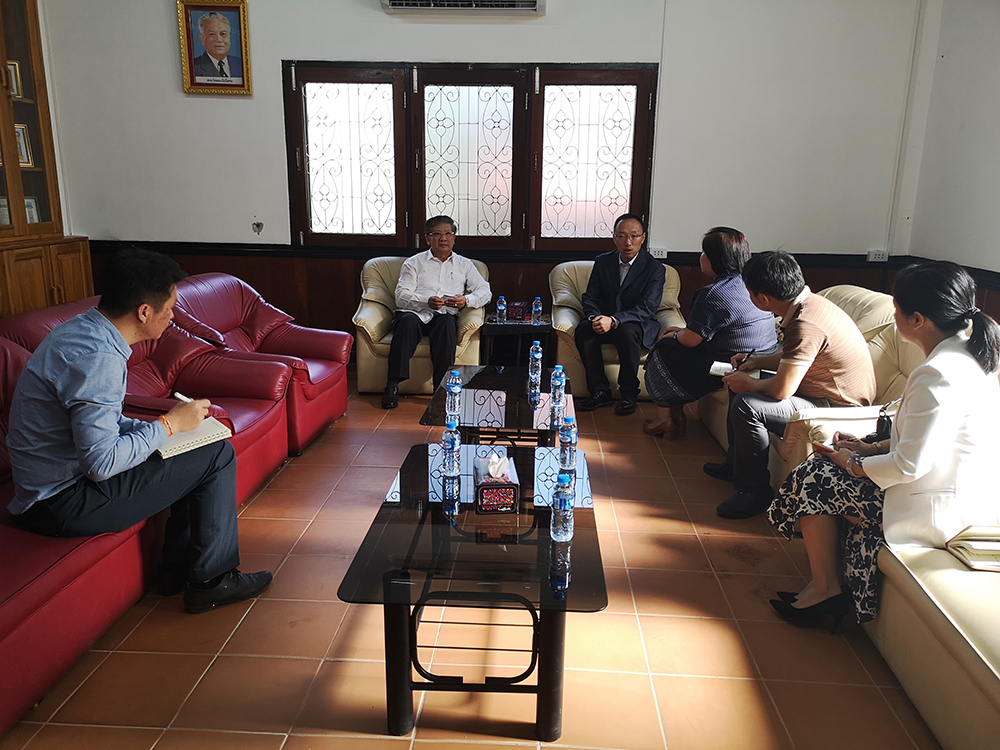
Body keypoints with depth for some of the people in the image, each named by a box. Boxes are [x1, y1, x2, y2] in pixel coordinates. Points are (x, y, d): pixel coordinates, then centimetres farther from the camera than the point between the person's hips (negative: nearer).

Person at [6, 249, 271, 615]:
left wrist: (153, 428, 3)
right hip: (65, 505, -10)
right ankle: (212, 580, 5)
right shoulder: (98, 358, -27)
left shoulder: (81, 330, 5)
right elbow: (101, 463, -29)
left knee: (193, 456, 17)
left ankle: (178, 570, 22)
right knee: (217, 455, -8)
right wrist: (168, 425, -17)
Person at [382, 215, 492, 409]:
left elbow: (485, 291, 12)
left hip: (444, 316, 1)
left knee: (447, 323, -36)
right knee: (408, 322, -36)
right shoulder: (414, 263, 16)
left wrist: (466, 300, -10)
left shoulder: (464, 265, 22)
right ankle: (392, 386, -37)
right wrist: (426, 302, -17)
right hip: (414, 312, -1)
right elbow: (401, 296, 3)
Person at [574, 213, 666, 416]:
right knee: (583, 330, -27)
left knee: (627, 331, -37)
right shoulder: (602, 262, 4)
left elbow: (647, 308, -18)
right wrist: (595, 318, -20)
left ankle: (629, 394, -21)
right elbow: (590, 298, 4)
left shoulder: (654, 268, -9)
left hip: (638, 325, -3)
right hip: (605, 321, 4)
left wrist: (613, 320, -33)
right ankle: (600, 391, -18)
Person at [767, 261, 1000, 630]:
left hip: (936, 509, -10)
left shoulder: (937, 375, -28)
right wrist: (872, 448, 8)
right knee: (835, 465, 16)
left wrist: (853, 463, -9)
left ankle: (825, 589, 14)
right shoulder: (968, 355, 3)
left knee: (810, 480, -2)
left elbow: (909, 466, -26)